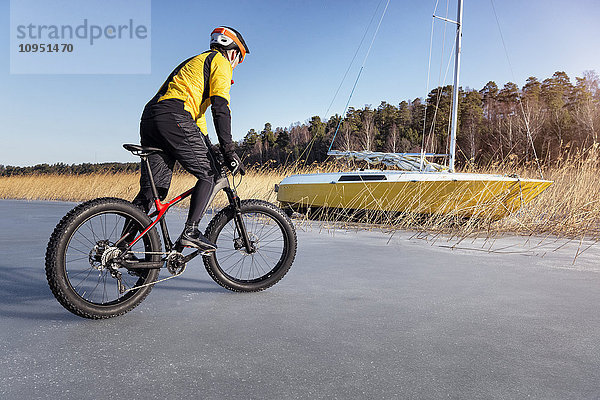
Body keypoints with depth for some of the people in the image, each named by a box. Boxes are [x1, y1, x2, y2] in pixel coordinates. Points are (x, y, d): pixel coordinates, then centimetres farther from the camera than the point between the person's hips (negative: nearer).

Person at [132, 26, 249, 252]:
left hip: (150, 119, 9)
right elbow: (220, 108, -8)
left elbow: (197, 116, 36)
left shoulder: (196, 63, 37)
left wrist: (211, 155, 35)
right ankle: (190, 232, -6)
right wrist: (229, 151, -11)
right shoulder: (220, 62, 9)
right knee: (208, 174, 2)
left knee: (151, 190, 7)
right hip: (173, 117, -9)